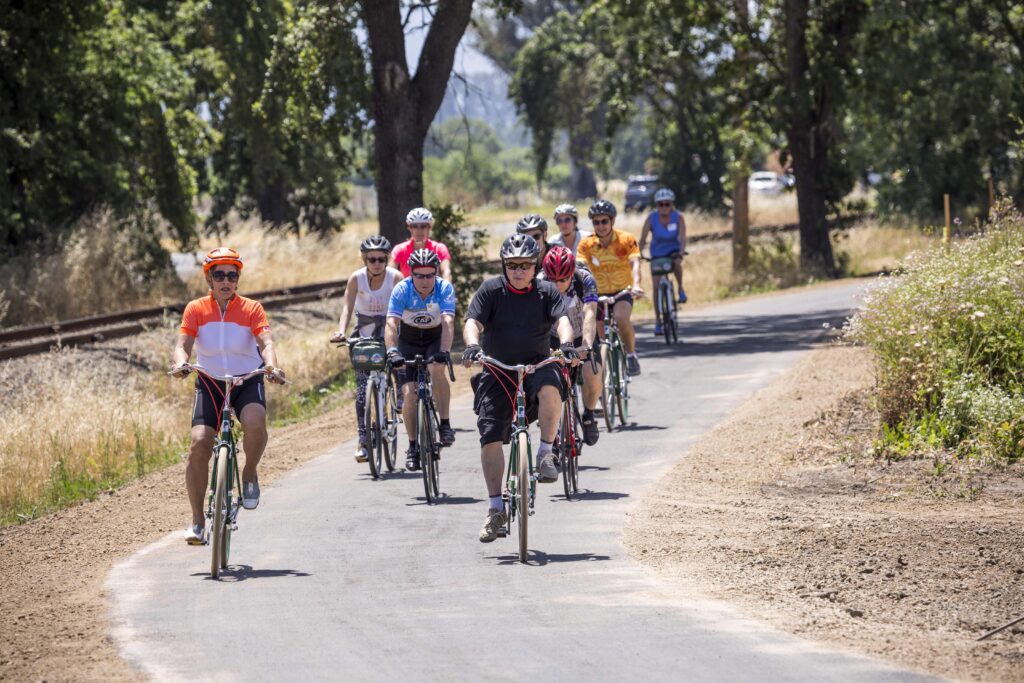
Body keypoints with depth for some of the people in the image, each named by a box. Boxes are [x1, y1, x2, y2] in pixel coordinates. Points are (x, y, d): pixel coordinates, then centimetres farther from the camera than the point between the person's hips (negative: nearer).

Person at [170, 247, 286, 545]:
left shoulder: (252, 309, -6)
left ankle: (250, 473, -4)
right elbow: (183, 344, -14)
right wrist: (180, 363, -37)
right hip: (210, 383, 1)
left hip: (247, 381, -1)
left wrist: (271, 365, -41)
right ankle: (197, 521, -8)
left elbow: (266, 342, -19)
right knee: (199, 445, -16)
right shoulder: (196, 310, -3)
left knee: (255, 421, -34)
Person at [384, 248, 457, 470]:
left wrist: (444, 351, -51)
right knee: (409, 393, -13)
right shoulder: (402, 290, -23)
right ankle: (413, 446, 2)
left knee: (437, 368, -33)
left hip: (436, 339, -1)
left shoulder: (445, 289, -23)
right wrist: (392, 351, -49)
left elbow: (448, 322, -35)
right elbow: (391, 323, -32)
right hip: (408, 343, 1)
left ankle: (445, 424, -21)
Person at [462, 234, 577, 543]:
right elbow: (473, 322, -13)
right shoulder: (491, 290, -2)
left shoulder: (547, 292, 0)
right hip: (498, 371, 1)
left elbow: (562, 320, -15)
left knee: (550, 387, -36)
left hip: (537, 365, -1)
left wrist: (566, 343, -37)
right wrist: (472, 345, -35)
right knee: (490, 437, -9)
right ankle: (495, 508, 1)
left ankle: (546, 453, -19)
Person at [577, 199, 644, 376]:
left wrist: (636, 285, -43)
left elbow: (634, 263, -24)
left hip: (622, 292, -2)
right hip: (598, 294, 2)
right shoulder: (586, 244, -10)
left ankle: (631, 353, -11)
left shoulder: (627, 240, -12)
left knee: (621, 317, -32)